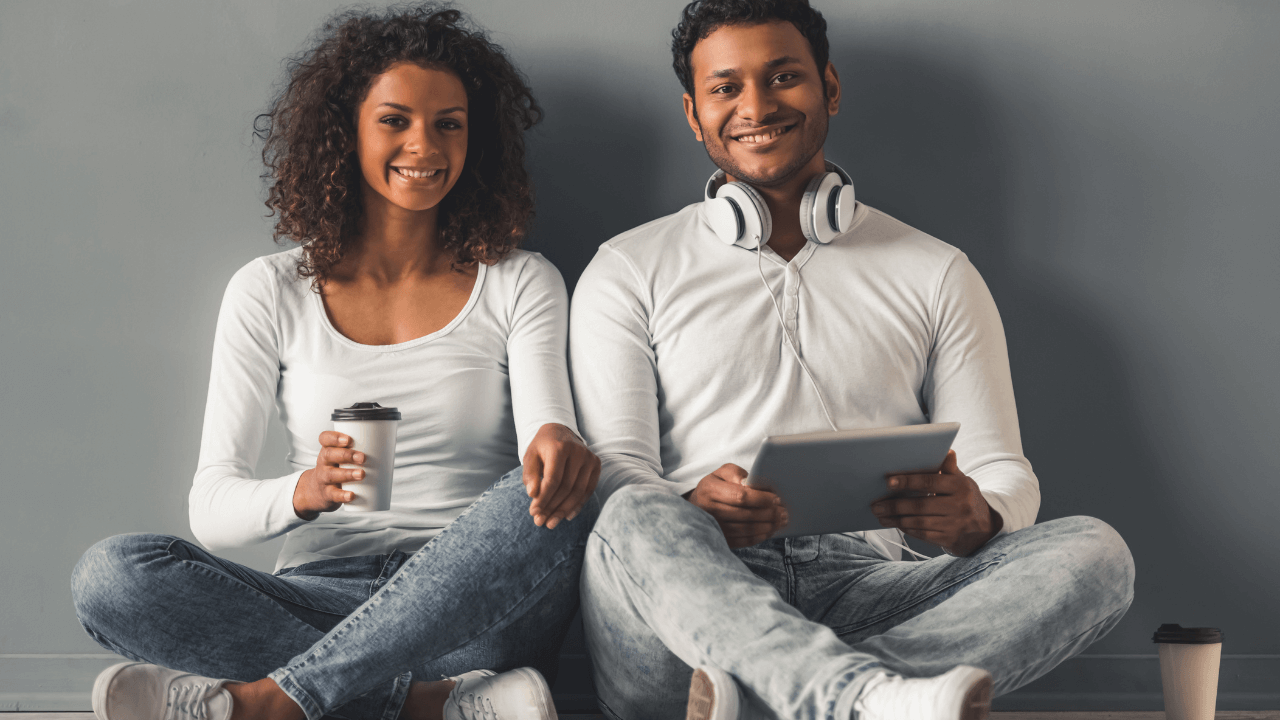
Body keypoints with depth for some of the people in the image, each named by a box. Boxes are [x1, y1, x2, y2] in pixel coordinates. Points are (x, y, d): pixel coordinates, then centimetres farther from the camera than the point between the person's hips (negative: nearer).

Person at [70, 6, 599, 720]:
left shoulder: (523, 285, 10)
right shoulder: (272, 293, 9)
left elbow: (549, 428, -5)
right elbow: (212, 507, 2)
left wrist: (557, 444, -31)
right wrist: (304, 492, -22)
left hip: (478, 608, 0)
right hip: (324, 597, 1)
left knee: (558, 499, -33)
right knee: (111, 574, -24)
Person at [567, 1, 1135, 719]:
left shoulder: (936, 275, 20)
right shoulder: (628, 271, 16)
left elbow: (1003, 473, 14)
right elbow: (613, 469, 4)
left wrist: (976, 519, -13)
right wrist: (693, 513, -21)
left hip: (866, 585, 2)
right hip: (695, 593, -2)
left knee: (1093, 551, -24)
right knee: (636, 519, -35)